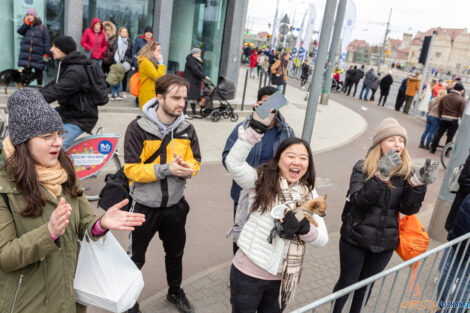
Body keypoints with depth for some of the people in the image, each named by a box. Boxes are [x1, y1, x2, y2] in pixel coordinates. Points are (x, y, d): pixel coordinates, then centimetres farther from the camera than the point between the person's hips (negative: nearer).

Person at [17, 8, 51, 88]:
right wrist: (26, 22, -12)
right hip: (26, 54, 3)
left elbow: (47, 41, -2)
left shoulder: (42, 27, 0)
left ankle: (40, 86, 18)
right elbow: (20, 31, -9)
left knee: (38, 72, 7)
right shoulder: (26, 26, 11)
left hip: (38, 55, -3)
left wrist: (47, 54, -8)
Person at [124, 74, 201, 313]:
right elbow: (131, 169, -20)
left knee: (175, 252, 23)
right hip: (145, 205, -4)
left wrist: (186, 168, -20)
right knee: (136, 257, 14)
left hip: (175, 204, 4)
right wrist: (167, 169, -28)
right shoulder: (139, 128, -18)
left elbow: (195, 162, 3)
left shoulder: (187, 129, -5)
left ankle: (175, 292, 48)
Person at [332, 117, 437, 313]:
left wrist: (418, 182, -25)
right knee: (347, 282, 13)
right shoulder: (363, 167, -12)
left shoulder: (405, 173, -3)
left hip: (385, 244, 3)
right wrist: (381, 176, -38)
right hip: (355, 238, -3)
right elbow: (358, 199, -26)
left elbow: (409, 208, -10)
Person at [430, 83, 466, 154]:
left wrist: (440, 116, 17)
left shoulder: (445, 97, 6)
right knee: (450, 137, 5)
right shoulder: (461, 100, -7)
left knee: (438, 134, 12)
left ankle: (432, 149, 15)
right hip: (453, 120, -3)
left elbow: (439, 108, 8)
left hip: (443, 119, 4)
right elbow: (462, 112, -11)